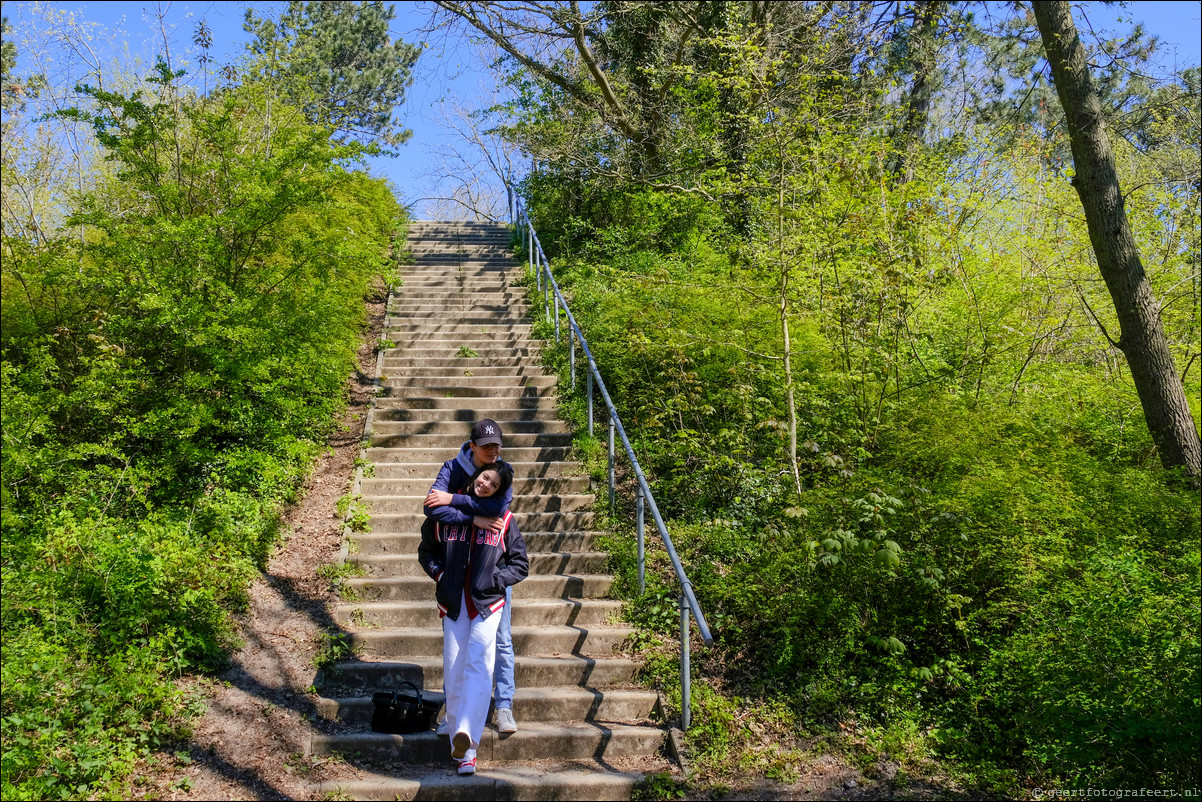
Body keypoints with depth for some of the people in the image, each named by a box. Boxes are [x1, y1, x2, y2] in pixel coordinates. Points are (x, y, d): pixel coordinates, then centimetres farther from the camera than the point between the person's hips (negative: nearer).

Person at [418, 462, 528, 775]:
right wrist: (439, 572, 4)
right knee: (454, 675, -3)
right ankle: (464, 753, 5)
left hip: (487, 603, -2)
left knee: (478, 665, -21)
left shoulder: (503, 520, 5)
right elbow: (426, 550, 21)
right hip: (453, 604, 2)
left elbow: (521, 564, 9)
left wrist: (493, 580, -5)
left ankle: (467, 735, -35)